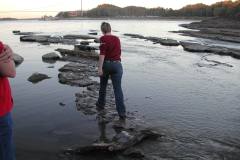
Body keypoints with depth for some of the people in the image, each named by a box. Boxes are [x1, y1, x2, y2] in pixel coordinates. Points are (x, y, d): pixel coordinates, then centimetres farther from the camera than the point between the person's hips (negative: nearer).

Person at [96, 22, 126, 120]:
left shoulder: (103, 38, -5)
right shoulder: (117, 39, 12)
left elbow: (102, 54, -17)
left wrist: (100, 68, -18)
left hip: (106, 64, -3)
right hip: (117, 64, 3)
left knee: (103, 86, 20)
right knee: (118, 89, -2)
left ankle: (101, 104, 37)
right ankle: (122, 112, -9)